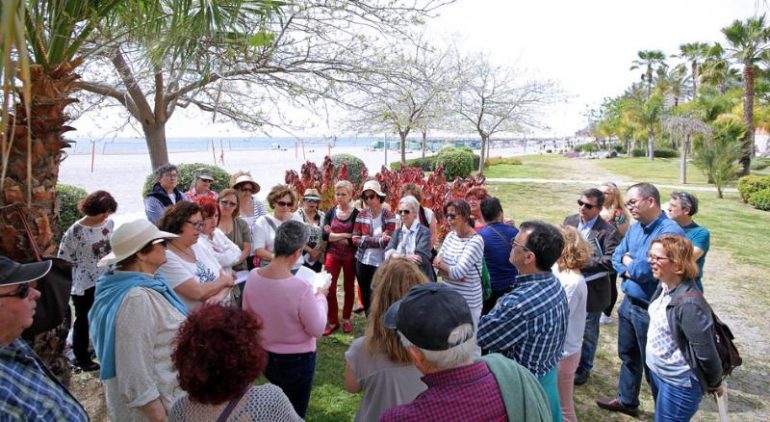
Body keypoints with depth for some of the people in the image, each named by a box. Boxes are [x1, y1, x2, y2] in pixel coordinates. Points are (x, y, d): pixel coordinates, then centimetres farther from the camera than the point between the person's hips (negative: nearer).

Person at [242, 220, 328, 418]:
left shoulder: (253, 276, -15)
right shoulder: (301, 289, -33)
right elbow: (317, 329, -18)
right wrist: (320, 297, -5)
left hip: (263, 355, 5)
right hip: (296, 360, -5)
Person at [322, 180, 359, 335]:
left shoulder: (356, 214, -7)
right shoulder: (330, 212, 0)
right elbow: (324, 236, -11)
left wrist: (334, 236, -14)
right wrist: (345, 235, -20)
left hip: (350, 256, -2)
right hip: (332, 255, 2)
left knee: (349, 287, 11)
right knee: (329, 288, -1)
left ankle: (346, 319, 28)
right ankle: (333, 321, 14)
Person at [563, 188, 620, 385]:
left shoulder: (608, 231, -16)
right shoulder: (569, 221, 1)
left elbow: (611, 260, -25)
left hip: (592, 290, -5)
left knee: (588, 333, 14)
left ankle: (584, 368, 33)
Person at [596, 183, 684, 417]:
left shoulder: (670, 232, -24)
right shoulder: (635, 227, 4)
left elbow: (648, 270, -28)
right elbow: (617, 256, 10)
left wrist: (628, 262, -8)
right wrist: (630, 270, -11)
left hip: (651, 310, -8)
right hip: (628, 303, 8)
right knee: (628, 356, 22)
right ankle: (627, 401, 41)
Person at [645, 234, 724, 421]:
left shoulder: (688, 303, -30)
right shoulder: (664, 286, -4)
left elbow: (706, 353, -23)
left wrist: (714, 384, -10)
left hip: (678, 383, -8)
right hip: (656, 371, 8)